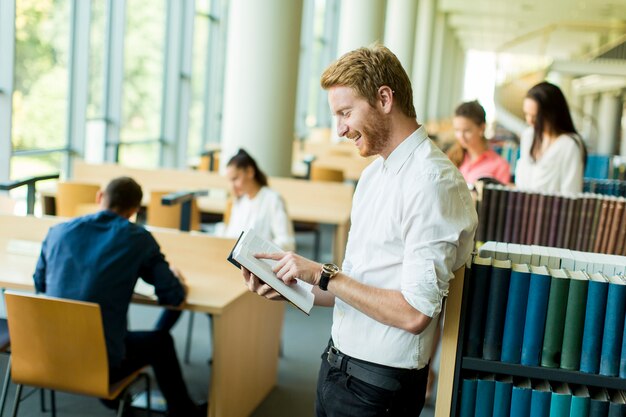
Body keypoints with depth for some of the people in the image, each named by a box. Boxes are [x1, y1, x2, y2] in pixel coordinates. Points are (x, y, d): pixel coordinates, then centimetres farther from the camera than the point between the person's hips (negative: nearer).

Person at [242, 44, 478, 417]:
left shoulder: (433, 184, -20)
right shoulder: (374, 175, 8)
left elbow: (414, 313, -24)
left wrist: (323, 274, -19)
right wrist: (292, 288, 0)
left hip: (376, 385, -8)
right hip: (338, 363, 8)